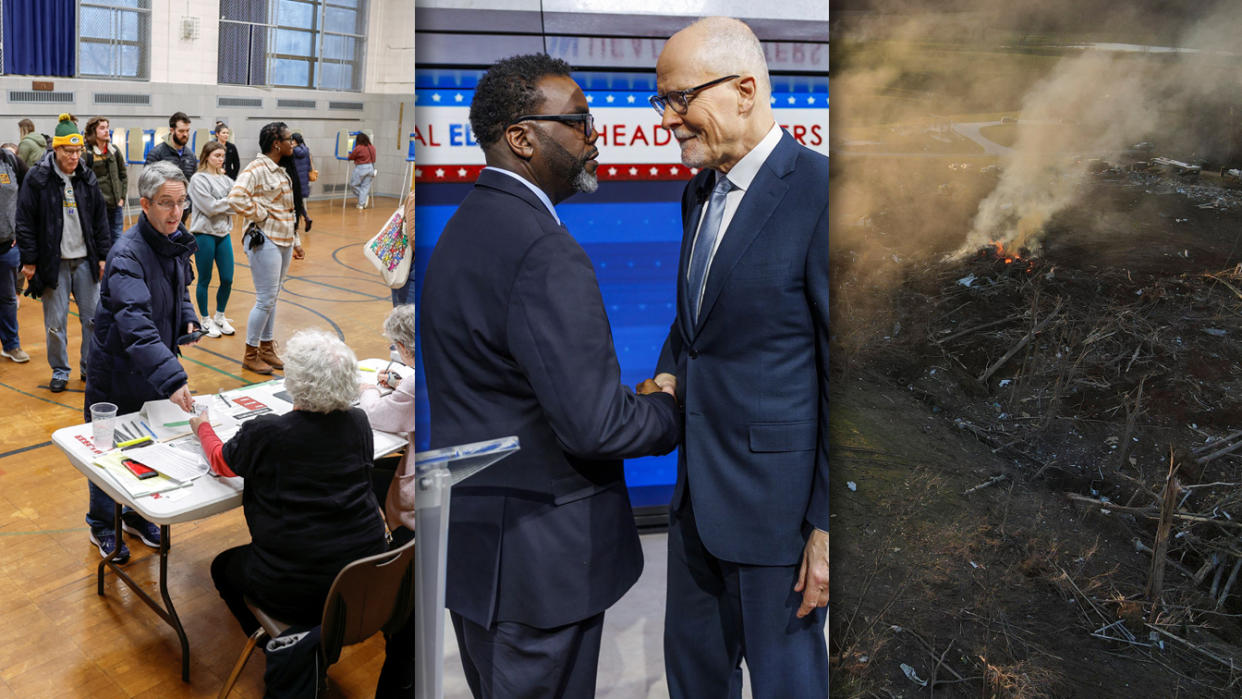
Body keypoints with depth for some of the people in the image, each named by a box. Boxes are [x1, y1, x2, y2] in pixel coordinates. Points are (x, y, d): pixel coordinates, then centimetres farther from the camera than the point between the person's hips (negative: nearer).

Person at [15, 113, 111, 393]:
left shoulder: (87, 178, 5)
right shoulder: (37, 178, -6)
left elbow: (100, 219, 11)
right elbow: (25, 222, -5)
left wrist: (103, 255, 7)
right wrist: (29, 260, -7)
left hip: (85, 259, 3)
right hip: (53, 261, -3)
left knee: (93, 316, 7)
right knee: (56, 321, 3)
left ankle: (90, 366, 23)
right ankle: (59, 371, 18)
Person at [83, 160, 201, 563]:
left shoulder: (177, 242, -3)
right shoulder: (128, 254, -28)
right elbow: (135, 324, -39)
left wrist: (188, 319, -4)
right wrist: (173, 379, -48)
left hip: (156, 365, 7)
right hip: (118, 369, -7)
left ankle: (137, 515, 39)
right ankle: (102, 526, 32)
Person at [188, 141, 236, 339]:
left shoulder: (225, 179, 9)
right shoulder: (198, 179, -8)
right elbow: (210, 207, -16)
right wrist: (231, 200, -8)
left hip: (224, 233, 5)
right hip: (204, 233, -5)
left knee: (227, 279, 7)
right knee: (205, 280, 5)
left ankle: (220, 317, 25)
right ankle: (206, 320, 18)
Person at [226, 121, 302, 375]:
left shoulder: (280, 171, 14)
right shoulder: (256, 169, -14)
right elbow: (236, 198, -29)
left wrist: (296, 241, 18)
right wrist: (260, 215, -17)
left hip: (283, 242, 9)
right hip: (265, 241, -9)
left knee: (272, 299, 15)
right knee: (265, 300, -5)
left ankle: (267, 348, 26)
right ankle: (250, 355, 7)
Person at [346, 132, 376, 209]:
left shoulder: (358, 148, -13)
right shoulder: (372, 148, 3)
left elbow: (350, 157, -1)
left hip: (361, 168, -6)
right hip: (371, 167, 6)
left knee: (353, 183, 13)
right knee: (366, 186, 9)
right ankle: (361, 205, 9)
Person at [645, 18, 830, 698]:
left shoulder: (819, 193, -19)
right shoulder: (700, 189, 9)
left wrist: (830, 526, -17)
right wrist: (669, 375, 0)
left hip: (774, 490, -8)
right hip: (697, 485, 8)